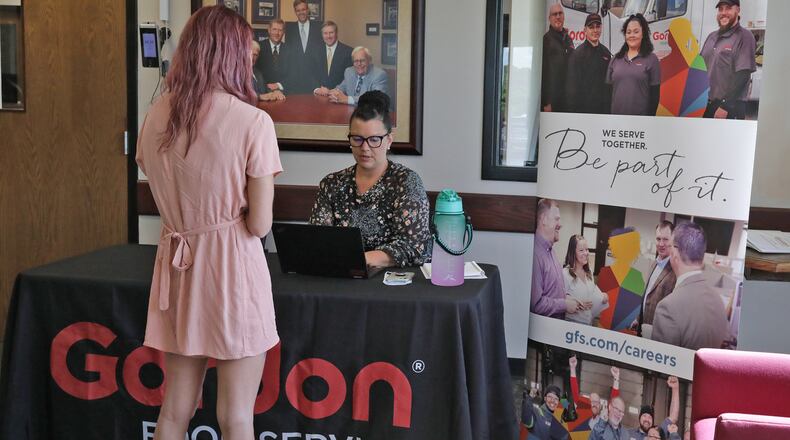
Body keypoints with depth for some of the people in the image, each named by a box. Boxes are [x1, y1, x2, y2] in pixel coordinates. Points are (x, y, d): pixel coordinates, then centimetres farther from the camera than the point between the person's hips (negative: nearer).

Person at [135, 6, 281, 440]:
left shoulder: (156, 117, 3)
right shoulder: (252, 122, -13)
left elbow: (165, 195, 11)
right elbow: (259, 225, -12)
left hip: (177, 263, 6)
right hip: (232, 269, -5)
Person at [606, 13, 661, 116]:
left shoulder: (651, 59, 1)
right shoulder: (616, 59, 12)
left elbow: (655, 93, -2)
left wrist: (651, 116, -8)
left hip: (641, 115, -3)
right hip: (616, 113, 3)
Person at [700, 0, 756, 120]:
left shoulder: (744, 37, -5)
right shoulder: (712, 37, 18)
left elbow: (743, 74, -14)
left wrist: (725, 106, -18)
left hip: (730, 107, -7)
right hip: (705, 104, 7)